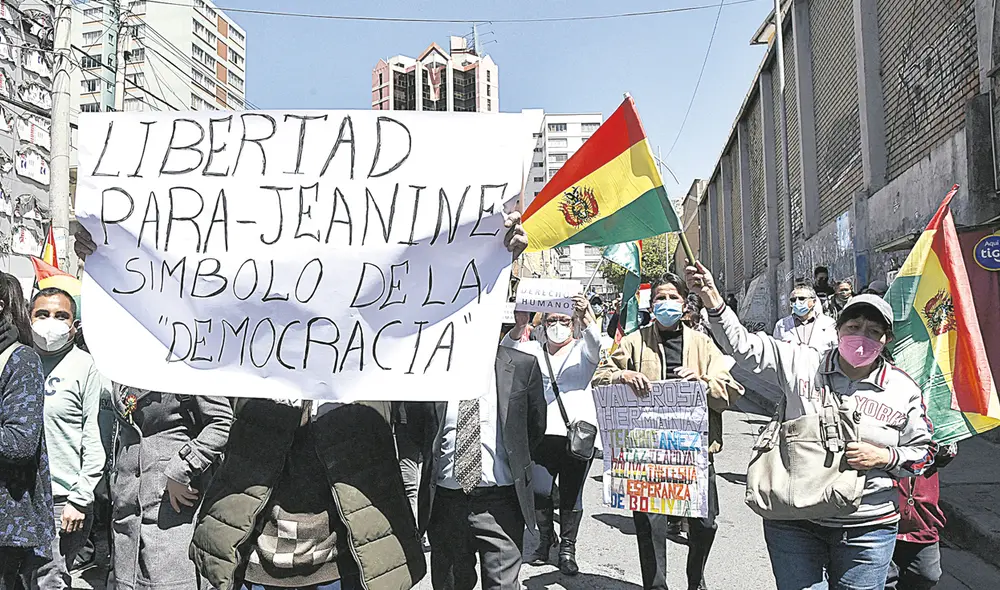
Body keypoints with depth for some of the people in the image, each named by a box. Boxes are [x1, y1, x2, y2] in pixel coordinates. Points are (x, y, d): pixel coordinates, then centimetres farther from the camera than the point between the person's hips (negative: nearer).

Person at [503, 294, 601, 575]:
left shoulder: (583, 350, 9)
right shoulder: (533, 350, 15)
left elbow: (595, 341, -14)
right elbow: (506, 351, -3)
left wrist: (586, 317, -36)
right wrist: (520, 326, -22)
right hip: (541, 433, 2)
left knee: (571, 494, 4)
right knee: (539, 492, 2)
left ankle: (567, 549, 17)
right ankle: (545, 539, 26)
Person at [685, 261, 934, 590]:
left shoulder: (903, 390, 2)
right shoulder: (802, 365, -2)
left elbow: (922, 452, 10)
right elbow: (744, 347, -5)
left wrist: (884, 457, -11)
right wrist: (714, 303, -18)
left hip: (866, 529, 1)